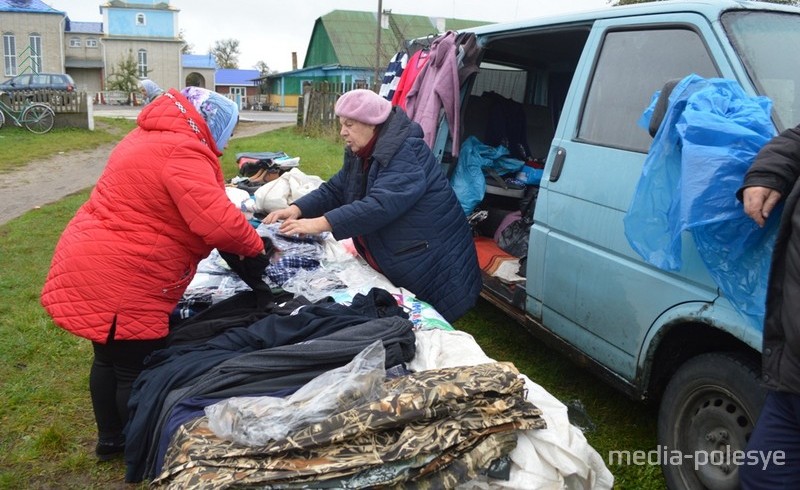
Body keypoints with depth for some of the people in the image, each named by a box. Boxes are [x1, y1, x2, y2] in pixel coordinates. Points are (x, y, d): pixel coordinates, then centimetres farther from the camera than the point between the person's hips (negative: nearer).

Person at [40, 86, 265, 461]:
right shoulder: (182, 154, -20)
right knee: (138, 373, 6)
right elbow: (217, 222, -29)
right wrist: (255, 246, -10)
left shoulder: (150, 138, 13)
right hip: (120, 282, -11)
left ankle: (110, 439, 42)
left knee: (110, 360, 24)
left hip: (91, 267, 11)